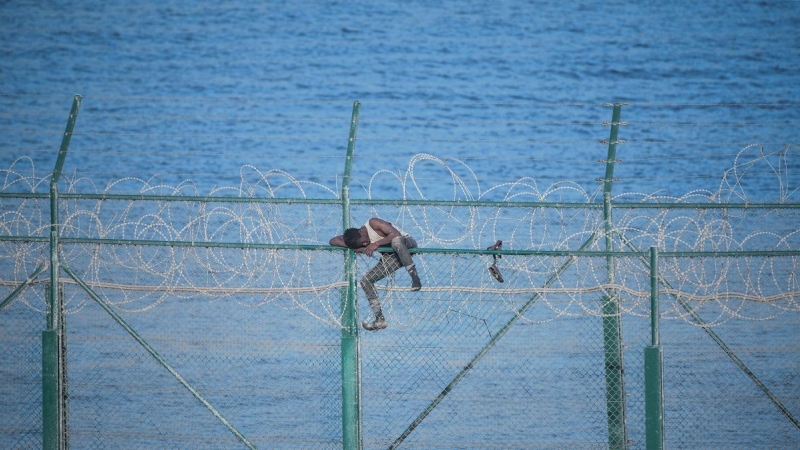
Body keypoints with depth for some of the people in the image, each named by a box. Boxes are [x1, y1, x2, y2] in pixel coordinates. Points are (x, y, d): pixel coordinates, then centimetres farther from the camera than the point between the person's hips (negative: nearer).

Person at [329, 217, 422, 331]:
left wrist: (376, 244, -30)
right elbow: (333, 241, -5)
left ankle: (415, 278, -36)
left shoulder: (373, 223, -22)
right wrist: (352, 247, -20)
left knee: (396, 241, -42)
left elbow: (396, 234, -27)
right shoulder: (357, 239, -4)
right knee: (366, 281, -3)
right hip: (392, 257, 7)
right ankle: (380, 320, -1)